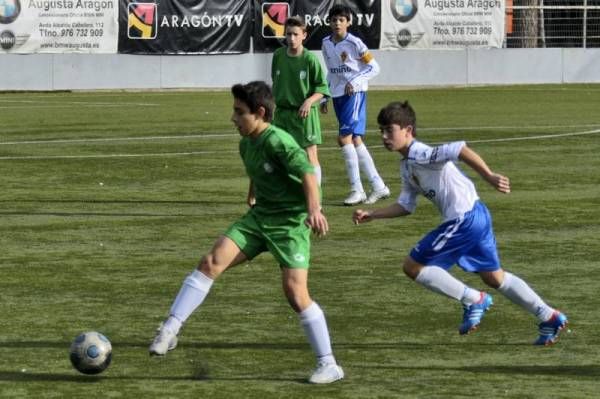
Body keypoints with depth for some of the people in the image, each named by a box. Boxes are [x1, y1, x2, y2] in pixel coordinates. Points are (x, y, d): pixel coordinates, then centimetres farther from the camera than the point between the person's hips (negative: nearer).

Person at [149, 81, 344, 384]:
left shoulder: (278, 142, -19)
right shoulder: (246, 145, 7)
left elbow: (307, 173, -31)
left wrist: (313, 209, -47)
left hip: (290, 222, -7)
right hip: (258, 217, 7)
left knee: (295, 292, -14)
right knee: (212, 260, -10)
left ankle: (328, 365, -2)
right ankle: (169, 330, -11)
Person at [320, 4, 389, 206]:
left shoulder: (354, 43, -10)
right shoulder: (326, 43, 10)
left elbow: (373, 67, -7)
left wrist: (354, 82, -18)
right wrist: (324, 97, 17)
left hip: (355, 93, -7)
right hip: (337, 95, 7)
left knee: (345, 138, -16)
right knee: (355, 140, 7)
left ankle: (357, 190, -12)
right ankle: (378, 186, 13)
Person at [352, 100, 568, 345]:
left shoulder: (419, 155, -14)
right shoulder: (407, 166, 17)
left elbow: (459, 150, -27)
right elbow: (405, 206, 22)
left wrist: (489, 176, -33)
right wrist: (371, 215, 14)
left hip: (463, 219, -10)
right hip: (477, 215, 10)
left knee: (413, 266, -4)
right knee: (494, 277, 21)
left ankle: (473, 300, 2)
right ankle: (550, 318, 24)